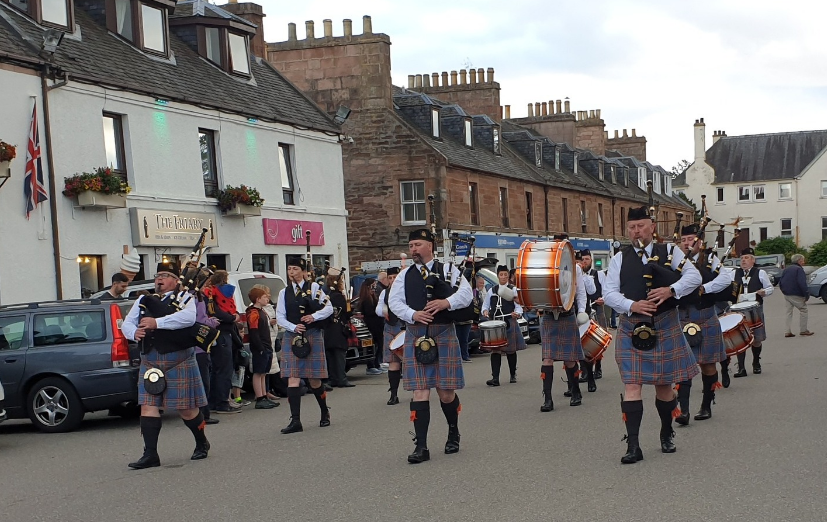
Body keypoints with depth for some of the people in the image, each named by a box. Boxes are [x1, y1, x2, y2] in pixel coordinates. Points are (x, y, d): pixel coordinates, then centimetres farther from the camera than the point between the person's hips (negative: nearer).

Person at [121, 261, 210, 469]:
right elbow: (127, 323, 13)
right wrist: (135, 332, -12)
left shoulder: (183, 298, 0)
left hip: (178, 360, -5)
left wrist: (157, 322, -25)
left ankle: (202, 443, 27)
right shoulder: (143, 300, 16)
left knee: (185, 407, 3)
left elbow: (188, 317, -20)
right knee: (148, 406, -3)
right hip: (150, 361, 5)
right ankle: (150, 454, 0)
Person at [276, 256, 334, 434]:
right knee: (293, 378, -8)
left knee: (314, 380, 5)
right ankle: (295, 421, -10)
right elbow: (280, 317, 5)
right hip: (292, 338, 2)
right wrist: (294, 327, -12)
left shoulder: (314, 287, 3)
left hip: (313, 337, -2)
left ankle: (325, 412, 28)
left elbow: (329, 308, -2)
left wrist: (314, 316, -18)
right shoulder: (284, 293, 10)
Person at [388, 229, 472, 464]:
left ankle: (453, 435, 29)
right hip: (416, 336, 1)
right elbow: (394, 301, 4)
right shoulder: (405, 275, 11)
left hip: (444, 334, -1)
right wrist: (413, 315, -13)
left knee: (446, 392, 4)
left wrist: (447, 302, -19)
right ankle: (421, 446, -4)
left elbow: (466, 293, -2)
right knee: (420, 392, -5)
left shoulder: (448, 270, 7)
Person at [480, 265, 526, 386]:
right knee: (495, 350, -5)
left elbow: (519, 306, -1)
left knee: (511, 350, 6)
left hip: (509, 323, -2)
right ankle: (495, 378, -8)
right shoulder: (491, 291, 14)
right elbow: (485, 305, 18)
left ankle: (513, 375, 22)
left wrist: (517, 314, -22)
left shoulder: (513, 290, 5)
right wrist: (485, 311, -4)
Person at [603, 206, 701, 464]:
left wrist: (671, 290, -20)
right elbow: (608, 292, 0)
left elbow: (694, 276, -2)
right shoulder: (620, 258, 6)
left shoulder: (669, 252, 5)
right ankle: (633, 445, -10)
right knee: (632, 384, -8)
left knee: (663, 383, 11)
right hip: (632, 328, 0)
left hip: (665, 326, 0)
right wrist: (632, 305, -18)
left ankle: (667, 434, 32)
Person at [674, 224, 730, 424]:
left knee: (707, 363, 8)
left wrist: (703, 288, -21)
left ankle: (706, 406, 21)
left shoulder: (710, 259, 3)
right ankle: (683, 410, -9)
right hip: (682, 318, 0)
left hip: (706, 319, 0)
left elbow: (724, 280, -11)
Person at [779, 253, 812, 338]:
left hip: (786, 295, 7)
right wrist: (806, 294, -16)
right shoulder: (799, 269, -10)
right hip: (796, 295, -7)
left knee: (789, 312, 11)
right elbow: (802, 283, -20)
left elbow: (780, 283, 16)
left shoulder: (786, 269, 15)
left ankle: (788, 331, 8)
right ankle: (803, 330, 1)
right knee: (803, 309, 3)